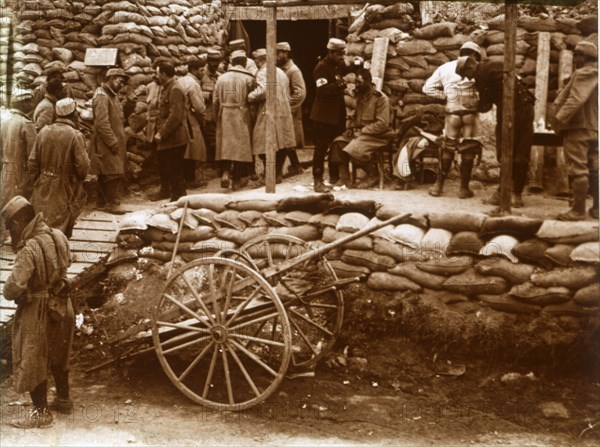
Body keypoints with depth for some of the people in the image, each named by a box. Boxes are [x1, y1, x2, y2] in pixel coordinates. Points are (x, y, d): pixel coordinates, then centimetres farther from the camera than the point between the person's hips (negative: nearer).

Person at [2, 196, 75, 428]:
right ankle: (63, 399, 39)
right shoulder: (58, 237, -4)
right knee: (57, 356, 24)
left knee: (32, 361, 8)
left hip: (37, 312, -8)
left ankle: (41, 412, 18)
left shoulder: (30, 249, -27)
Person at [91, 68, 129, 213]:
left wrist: (120, 140, 13)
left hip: (114, 143, 10)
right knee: (113, 173, -10)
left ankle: (102, 203, 20)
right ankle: (111, 203, -4)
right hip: (106, 144, -10)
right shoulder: (102, 96, -14)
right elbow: (102, 123, -22)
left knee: (105, 175, 14)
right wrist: (113, 142, -21)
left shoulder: (113, 96, 17)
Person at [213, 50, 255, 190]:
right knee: (240, 147, 5)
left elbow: (215, 101, 3)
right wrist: (252, 117, 8)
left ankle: (225, 172, -10)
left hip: (225, 117, 2)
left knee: (226, 146, 10)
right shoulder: (248, 78, -5)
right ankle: (236, 180, 9)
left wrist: (217, 116, 14)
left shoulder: (222, 78, 3)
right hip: (241, 116, -2)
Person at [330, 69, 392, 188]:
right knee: (338, 142, -15)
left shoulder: (381, 98, -13)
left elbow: (382, 124, -19)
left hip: (378, 135, -8)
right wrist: (352, 127, 4)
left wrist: (362, 131, -19)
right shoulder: (360, 96, 11)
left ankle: (373, 175, -6)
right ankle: (344, 178, -12)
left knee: (355, 148, -30)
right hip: (361, 131, 8)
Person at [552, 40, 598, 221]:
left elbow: (576, 100, -24)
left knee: (578, 169, -9)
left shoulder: (584, 73, -13)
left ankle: (578, 210, -9)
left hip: (578, 127, -10)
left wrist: (559, 119, -23)